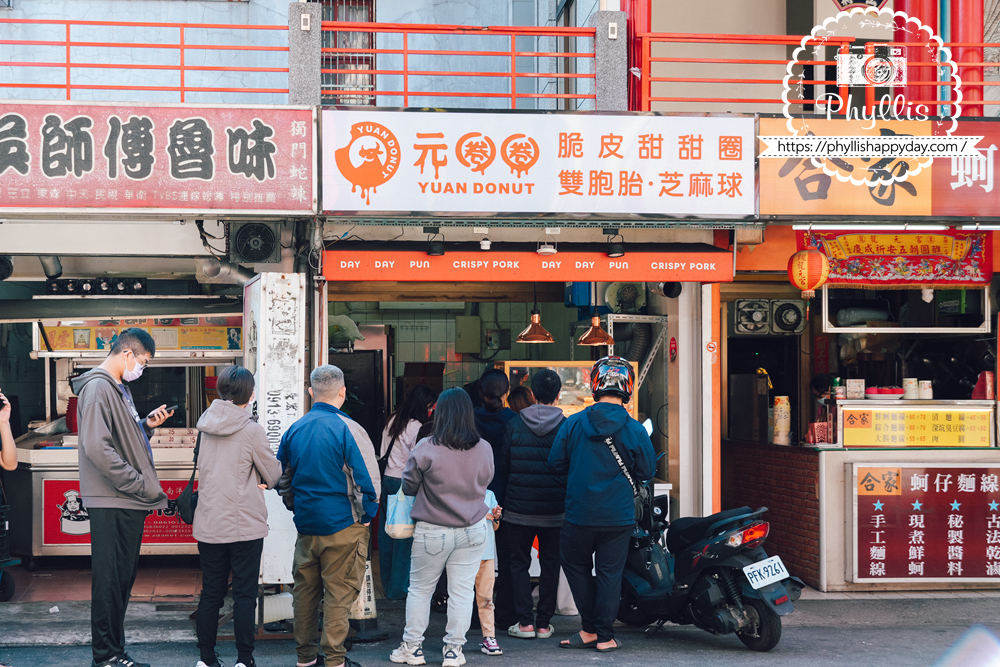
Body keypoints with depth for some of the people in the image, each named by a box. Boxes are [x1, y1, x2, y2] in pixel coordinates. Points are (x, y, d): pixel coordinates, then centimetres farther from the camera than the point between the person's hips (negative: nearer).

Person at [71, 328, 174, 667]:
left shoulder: (119, 388, 18)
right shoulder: (98, 388, -14)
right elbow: (97, 449, -22)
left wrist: (147, 425, 6)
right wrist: (142, 485, -18)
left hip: (129, 502, 10)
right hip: (112, 503, -10)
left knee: (123, 577, 14)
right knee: (111, 579, -3)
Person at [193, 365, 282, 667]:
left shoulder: (206, 427, 4)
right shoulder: (252, 430, -12)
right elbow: (274, 475, -4)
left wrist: (252, 481, 7)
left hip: (209, 525, 5)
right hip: (245, 525, -5)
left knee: (211, 593, 11)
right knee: (244, 594, 2)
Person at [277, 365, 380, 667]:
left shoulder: (294, 430, 4)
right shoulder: (347, 429, -13)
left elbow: (282, 480, 14)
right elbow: (369, 480, -15)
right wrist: (366, 517, -2)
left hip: (305, 526, 5)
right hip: (343, 525, -5)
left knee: (305, 590, 14)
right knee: (339, 592, 2)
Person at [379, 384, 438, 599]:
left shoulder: (393, 421, 11)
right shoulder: (416, 427, -14)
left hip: (386, 480, 8)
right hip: (402, 483, -8)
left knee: (386, 533, 12)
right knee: (404, 536, -1)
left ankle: (387, 584, 20)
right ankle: (398, 588, 3)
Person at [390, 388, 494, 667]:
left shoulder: (426, 449, -15)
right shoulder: (484, 449, -5)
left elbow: (408, 487, -4)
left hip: (432, 532, -2)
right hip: (473, 530, 3)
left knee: (420, 589, 12)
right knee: (462, 590, 8)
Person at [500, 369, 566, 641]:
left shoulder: (514, 425, -4)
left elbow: (503, 466, 4)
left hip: (519, 506, 0)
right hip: (555, 509, 0)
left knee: (519, 563, 9)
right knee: (550, 564, 9)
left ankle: (525, 621, 4)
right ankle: (544, 623, 10)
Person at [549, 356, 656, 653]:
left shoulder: (573, 424, -6)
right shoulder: (635, 430, -8)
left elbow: (556, 461, 0)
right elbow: (647, 470, 0)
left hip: (579, 514, 0)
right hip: (618, 516, 0)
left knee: (576, 566, 18)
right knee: (609, 573, 8)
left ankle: (590, 630, 18)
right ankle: (605, 636, 11)